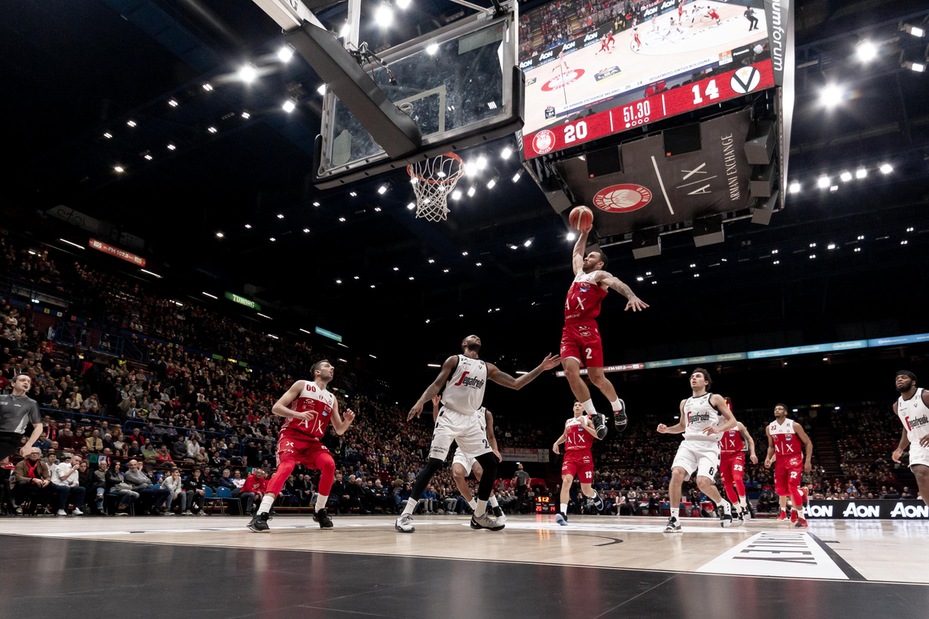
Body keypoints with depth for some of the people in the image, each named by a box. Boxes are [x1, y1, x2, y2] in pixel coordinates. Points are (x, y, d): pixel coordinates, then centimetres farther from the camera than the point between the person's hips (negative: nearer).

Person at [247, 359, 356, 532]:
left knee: (329, 464, -17)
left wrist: (348, 421, -7)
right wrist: (298, 414, -23)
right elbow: (276, 408, -7)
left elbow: (339, 430, 16)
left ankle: (320, 511, 1)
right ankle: (260, 515, -32)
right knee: (286, 467, -29)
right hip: (292, 435, -5)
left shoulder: (332, 398, 14)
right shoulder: (302, 385, 0)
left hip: (313, 440, 5)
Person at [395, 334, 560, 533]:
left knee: (491, 463, -1)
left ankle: (479, 515, 12)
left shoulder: (488, 368, 14)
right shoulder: (454, 360, 1)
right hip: (449, 417, -5)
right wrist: (420, 402, -23)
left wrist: (541, 368, 8)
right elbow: (437, 384, -6)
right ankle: (406, 514, -11)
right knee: (433, 464, -16)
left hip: (471, 420, 6)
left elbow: (515, 384, 12)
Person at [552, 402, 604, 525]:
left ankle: (595, 495, 44)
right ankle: (563, 514, -28)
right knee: (566, 481, -23)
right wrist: (556, 443, 18)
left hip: (584, 456, -2)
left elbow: (599, 435, -7)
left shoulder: (587, 420, 6)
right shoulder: (568, 422, 18)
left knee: (586, 489, 5)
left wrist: (584, 426, -14)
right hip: (570, 455, 2)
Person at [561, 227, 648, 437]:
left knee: (596, 377, -3)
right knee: (570, 371, -15)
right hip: (569, 330, 6)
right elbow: (575, 253, 46)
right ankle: (595, 417, -6)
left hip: (587, 329, -6)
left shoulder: (600, 276, 6)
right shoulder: (579, 274, 27)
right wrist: (583, 233, 42)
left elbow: (617, 283, -16)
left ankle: (618, 406, 27)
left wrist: (631, 296, -36)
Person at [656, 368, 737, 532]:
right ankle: (674, 519, -15)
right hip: (689, 444, 4)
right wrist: (666, 429, 10)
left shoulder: (715, 398, 6)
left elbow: (733, 421, 2)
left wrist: (718, 429, -18)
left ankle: (723, 504, 15)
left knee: (703, 482, -21)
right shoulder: (684, 403, 19)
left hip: (708, 446, -4)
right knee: (676, 474, -22)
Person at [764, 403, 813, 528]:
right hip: (780, 459, 5)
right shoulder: (769, 428, 2)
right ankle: (783, 511, 30)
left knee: (793, 487, -18)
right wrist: (768, 458, -2)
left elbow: (808, 443, -6)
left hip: (794, 458, -5)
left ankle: (801, 518, -11)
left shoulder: (794, 425, -12)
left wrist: (808, 460, -14)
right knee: (780, 488, 6)